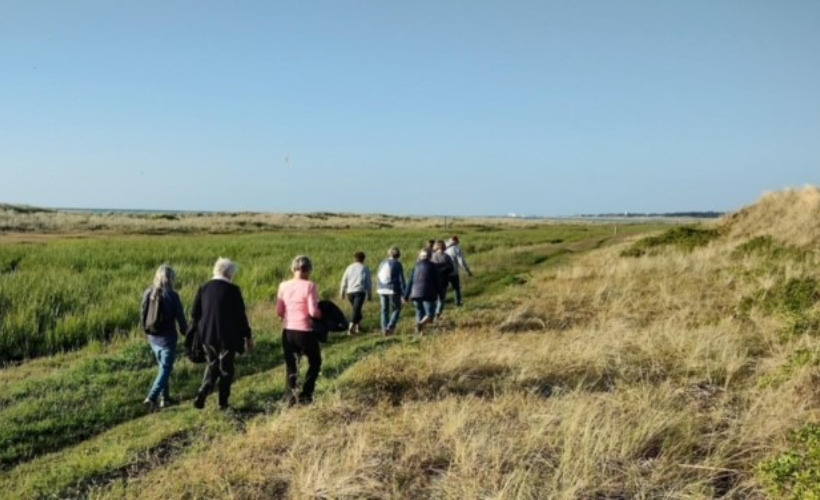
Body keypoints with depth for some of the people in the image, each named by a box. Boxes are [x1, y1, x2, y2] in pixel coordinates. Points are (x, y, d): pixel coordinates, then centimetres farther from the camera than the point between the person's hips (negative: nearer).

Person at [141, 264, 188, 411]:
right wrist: (186, 333, 5)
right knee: (166, 369, 4)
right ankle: (151, 398, -6)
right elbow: (180, 317, -12)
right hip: (167, 338, -6)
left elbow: (143, 314, 7)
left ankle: (164, 398, 27)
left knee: (163, 367, 20)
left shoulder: (148, 293, -2)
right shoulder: (172, 295, -19)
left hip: (152, 337, 6)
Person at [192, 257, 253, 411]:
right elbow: (241, 316, -9)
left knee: (211, 365, 20)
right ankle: (223, 403, 16)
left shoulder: (203, 288, 1)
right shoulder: (233, 290, -13)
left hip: (207, 336, 4)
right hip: (227, 337, -4)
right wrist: (248, 336, 0)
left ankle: (202, 395, 4)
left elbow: (195, 315, 5)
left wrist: (199, 332, 17)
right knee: (226, 369, 10)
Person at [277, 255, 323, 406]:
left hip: (287, 331, 4)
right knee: (315, 362, 17)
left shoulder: (283, 286, 1)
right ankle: (305, 395, 10)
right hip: (304, 331, -4)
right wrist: (321, 315, 2)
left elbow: (279, 311, 2)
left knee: (291, 366, 17)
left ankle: (291, 397, 15)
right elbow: (313, 311, -18)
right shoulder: (309, 286, -13)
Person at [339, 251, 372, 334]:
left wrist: (342, 292, 19)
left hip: (350, 292, 4)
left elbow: (344, 281, 12)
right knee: (356, 310, -7)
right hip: (360, 291, -4)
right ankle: (351, 328, -18)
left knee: (356, 309, 21)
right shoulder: (365, 269, 4)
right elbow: (368, 283, 4)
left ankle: (358, 326, 26)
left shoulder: (349, 267, 13)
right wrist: (370, 295, 10)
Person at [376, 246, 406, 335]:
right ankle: (390, 327, -6)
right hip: (393, 291, -5)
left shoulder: (382, 263, 10)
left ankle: (384, 329, 12)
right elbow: (401, 279, -8)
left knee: (384, 310, 12)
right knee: (396, 309, 8)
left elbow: (378, 277, 15)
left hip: (382, 290, 5)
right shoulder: (397, 264, -6)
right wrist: (404, 293, -4)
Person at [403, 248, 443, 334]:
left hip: (416, 294, 4)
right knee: (430, 314, -1)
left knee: (419, 313, 17)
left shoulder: (415, 267, 9)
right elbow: (437, 281, -1)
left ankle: (419, 332, 10)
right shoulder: (432, 266, -1)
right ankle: (421, 323, -29)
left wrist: (406, 296, 12)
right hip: (428, 294, -4)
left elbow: (410, 282, 8)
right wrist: (440, 294, 8)